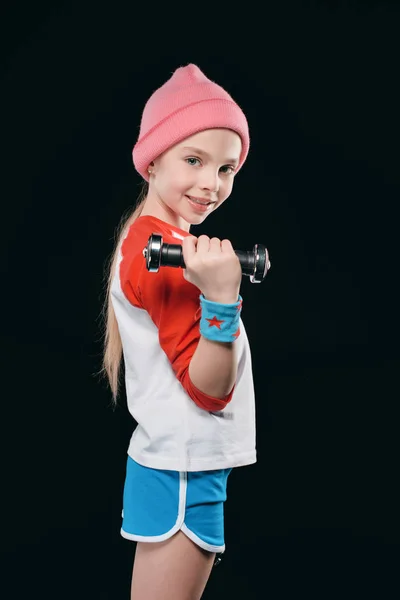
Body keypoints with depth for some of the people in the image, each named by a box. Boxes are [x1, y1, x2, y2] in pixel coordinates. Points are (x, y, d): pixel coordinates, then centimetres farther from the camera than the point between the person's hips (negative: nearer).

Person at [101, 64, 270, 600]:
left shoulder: (146, 237, 9)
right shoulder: (165, 256, -19)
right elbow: (210, 390, -21)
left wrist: (231, 270, 11)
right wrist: (221, 297, -32)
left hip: (177, 462, 10)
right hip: (184, 472, -10)